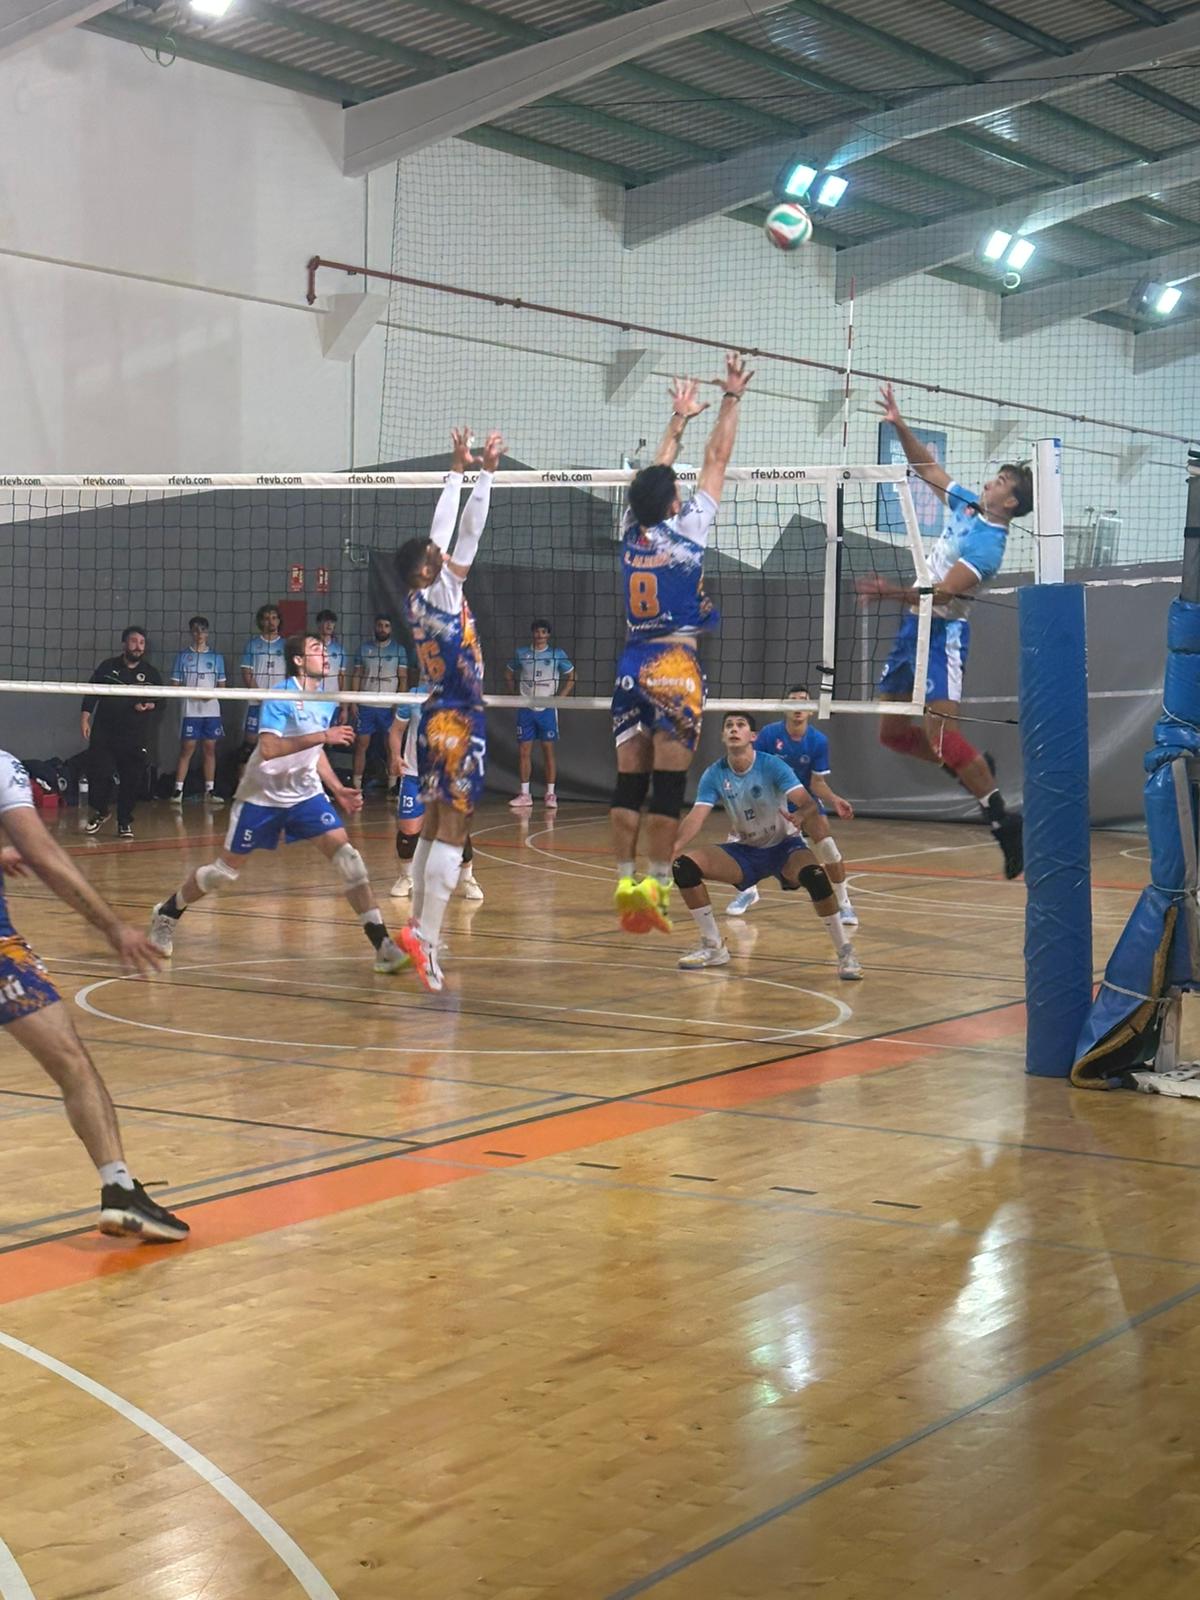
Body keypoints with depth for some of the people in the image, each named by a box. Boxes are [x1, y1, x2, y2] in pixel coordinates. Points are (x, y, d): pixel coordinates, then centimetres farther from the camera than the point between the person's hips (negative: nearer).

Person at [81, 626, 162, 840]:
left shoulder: (152, 673, 8)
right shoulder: (108, 667, 6)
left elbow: (161, 701, 12)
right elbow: (91, 692, 6)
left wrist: (149, 705, -9)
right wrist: (85, 718, -3)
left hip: (136, 736, 0)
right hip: (104, 732, 0)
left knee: (132, 780, -1)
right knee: (98, 774, -2)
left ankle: (125, 822, 13)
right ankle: (100, 812, 22)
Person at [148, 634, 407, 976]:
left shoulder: (327, 701, 4)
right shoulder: (280, 697, -17)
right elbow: (269, 748, -31)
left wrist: (338, 790, 8)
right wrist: (323, 735, -33)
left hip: (305, 793, 5)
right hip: (262, 795, -5)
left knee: (345, 854, -14)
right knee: (225, 871, 5)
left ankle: (381, 943, -16)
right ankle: (166, 914, 31)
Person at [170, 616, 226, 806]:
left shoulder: (216, 657, 11)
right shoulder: (183, 656, 4)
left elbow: (222, 685, 12)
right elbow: (175, 685, 2)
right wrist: (194, 692, -14)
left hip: (212, 710, 3)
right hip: (190, 710, -3)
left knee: (210, 749, 5)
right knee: (187, 749, -5)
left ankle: (209, 790, 10)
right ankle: (178, 790, -3)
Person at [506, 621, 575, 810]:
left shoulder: (557, 654, 0)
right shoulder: (520, 653, 6)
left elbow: (571, 677, 7)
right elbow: (509, 675, 18)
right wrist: (514, 696, 5)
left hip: (547, 709, -2)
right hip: (525, 709, 2)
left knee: (548, 751, -1)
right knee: (523, 751, 1)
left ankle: (550, 794, 3)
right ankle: (525, 794, 7)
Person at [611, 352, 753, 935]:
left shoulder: (631, 531, 7)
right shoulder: (686, 529, -5)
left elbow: (656, 474, 23)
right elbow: (717, 460, 2)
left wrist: (679, 419, 34)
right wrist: (731, 397, 11)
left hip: (632, 663, 5)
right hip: (675, 664, -5)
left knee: (629, 779, 3)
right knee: (668, 783, -4)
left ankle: (627, 881, 0)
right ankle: (656, 882, -6)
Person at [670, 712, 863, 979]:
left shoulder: (772, 766, -17)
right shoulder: (714, 775, -9)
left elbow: (805, 801, -30)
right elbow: (696, 817, -18)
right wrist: (674, 847, -38)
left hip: (785, 846, -4)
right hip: (744, 850, 4)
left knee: (814, 875, -37)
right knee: (684, 865, -17)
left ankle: (845, 953, -18)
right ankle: (714, 947, -1)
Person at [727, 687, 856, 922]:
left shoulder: (818, 741, -16)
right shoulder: (769, 734, -19)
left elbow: (818, 783, -12)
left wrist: (835, 801, -28)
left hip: (806, 799, -1)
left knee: (828, 846, -20)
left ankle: (844, 903, -1)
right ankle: (748, 891, 15)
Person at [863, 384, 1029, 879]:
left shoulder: (988, 544, -17)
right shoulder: (968, 505, 8)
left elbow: (942, 592, -25)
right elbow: (927, 467, 19)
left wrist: (892, 591, -33)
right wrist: (899, 426, 9)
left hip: (943, 633, -9)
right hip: (915, 626, 9)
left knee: (938, 732, -19)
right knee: (893, 732, 10)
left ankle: (1002, 818, -13)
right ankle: (976, 772, 24)